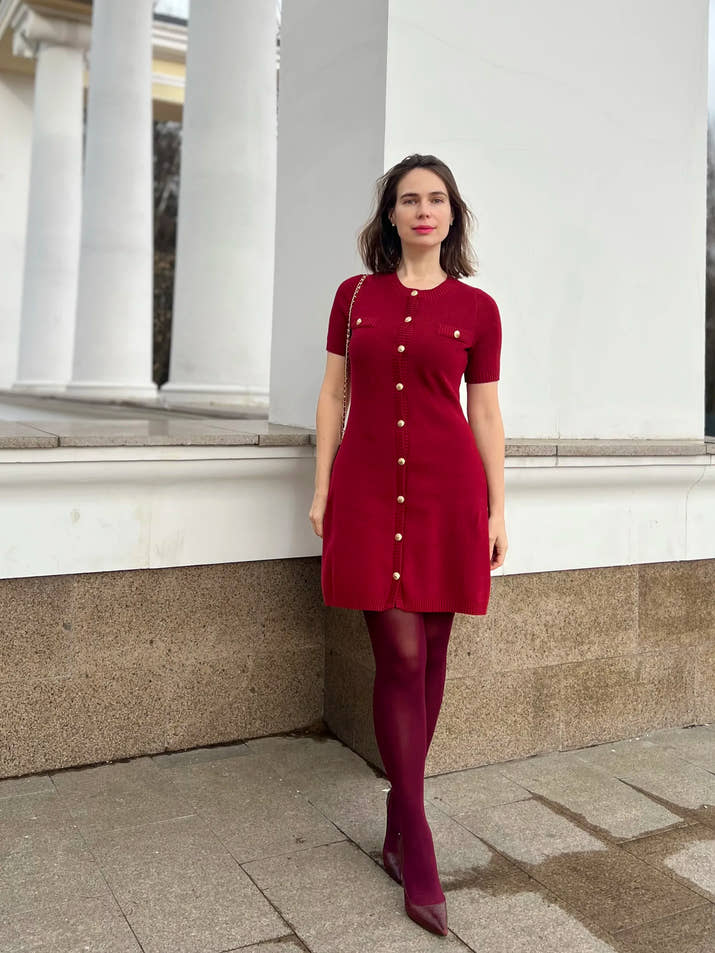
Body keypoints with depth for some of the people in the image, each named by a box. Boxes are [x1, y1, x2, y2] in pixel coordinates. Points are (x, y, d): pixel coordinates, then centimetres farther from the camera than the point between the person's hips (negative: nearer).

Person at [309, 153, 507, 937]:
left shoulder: (476, 308, 6)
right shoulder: (354, 295, 10)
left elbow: (485, 413, 7)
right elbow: (333, 394, 10)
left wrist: (497, 510, 4)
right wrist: (321, 488, 6)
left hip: (446, 490, 0)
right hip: (368, 489, 0)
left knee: (427, 656, 5)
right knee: (400, 656, -4)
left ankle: (399, 820, 23)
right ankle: (417, 845, 6)